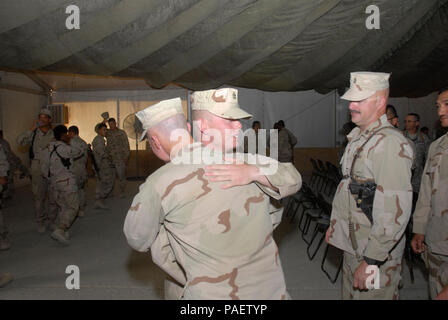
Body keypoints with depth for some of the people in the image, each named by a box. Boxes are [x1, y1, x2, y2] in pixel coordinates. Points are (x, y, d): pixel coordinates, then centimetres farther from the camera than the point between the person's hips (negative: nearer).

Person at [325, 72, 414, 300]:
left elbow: (396, 211, -26)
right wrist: (335, 225, 19)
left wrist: (371, 260, -24)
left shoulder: (390, 143, -20)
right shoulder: (357, 138, 11)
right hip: (353, 246, 9)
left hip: (376, 254, -9)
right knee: (349, 294, 21)